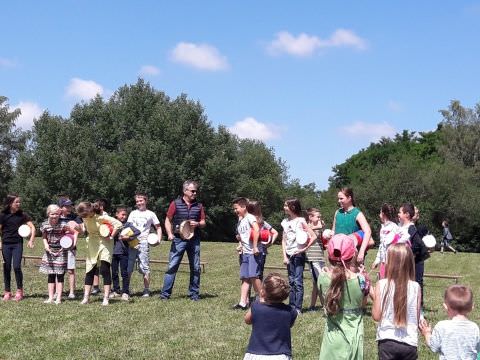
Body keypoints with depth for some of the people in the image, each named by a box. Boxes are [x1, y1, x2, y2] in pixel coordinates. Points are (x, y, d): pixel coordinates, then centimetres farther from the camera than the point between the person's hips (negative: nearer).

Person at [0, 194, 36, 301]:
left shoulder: (22, 215, -1)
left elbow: (32, 227, 0)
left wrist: (31, 240, -10)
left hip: (18, 244, -1)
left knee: (17, 267, -10)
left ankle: (19, 290, 5)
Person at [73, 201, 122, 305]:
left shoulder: (101, 217, -24)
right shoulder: (86, 218, -5)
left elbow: (118, 224, -26)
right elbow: (84, 229, 8)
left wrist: (111, 236, -20)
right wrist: (78, 227, -12)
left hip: (104, 243, -6)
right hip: (92, 244, 6)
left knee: (105, 269, -9)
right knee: (89, 271, 6)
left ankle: (106, 298, -3)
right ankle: (86, 297, 12)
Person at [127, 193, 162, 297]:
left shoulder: (150, 214, 9)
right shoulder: (133, 213, 17)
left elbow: (158, 227, 12)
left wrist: (158, 239, -4)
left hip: (143, 243, -3)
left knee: (144, 267, -5)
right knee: (128, 267, 2)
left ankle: (146, 290, 0)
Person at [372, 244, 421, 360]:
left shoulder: (382, 285, -9)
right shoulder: (415, 287, -6)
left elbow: (376, 316, -5)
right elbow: (417, 318, 0)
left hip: (387, 340, -1)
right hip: (409, 342, 1)